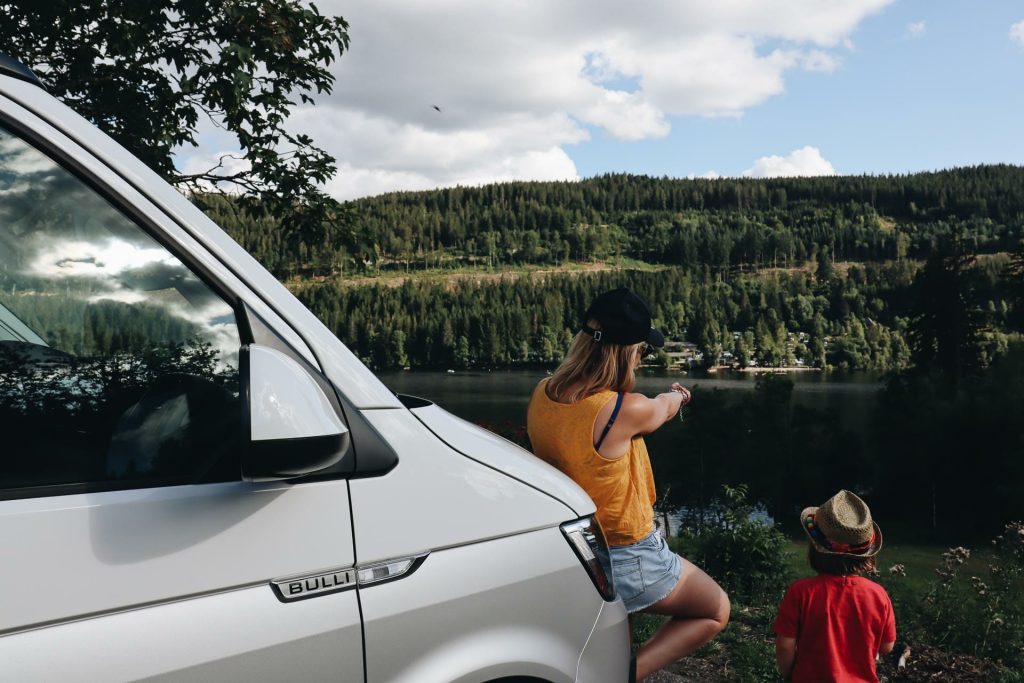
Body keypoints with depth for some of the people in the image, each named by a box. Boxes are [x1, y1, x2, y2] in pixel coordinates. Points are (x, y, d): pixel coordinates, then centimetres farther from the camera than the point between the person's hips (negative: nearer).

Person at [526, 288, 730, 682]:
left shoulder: (543, 395, -10)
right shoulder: (625, 411, -29)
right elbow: (663, 409, -5)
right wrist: (677, 395, 20)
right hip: (627, 562, -7)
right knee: (716, 611, 18)